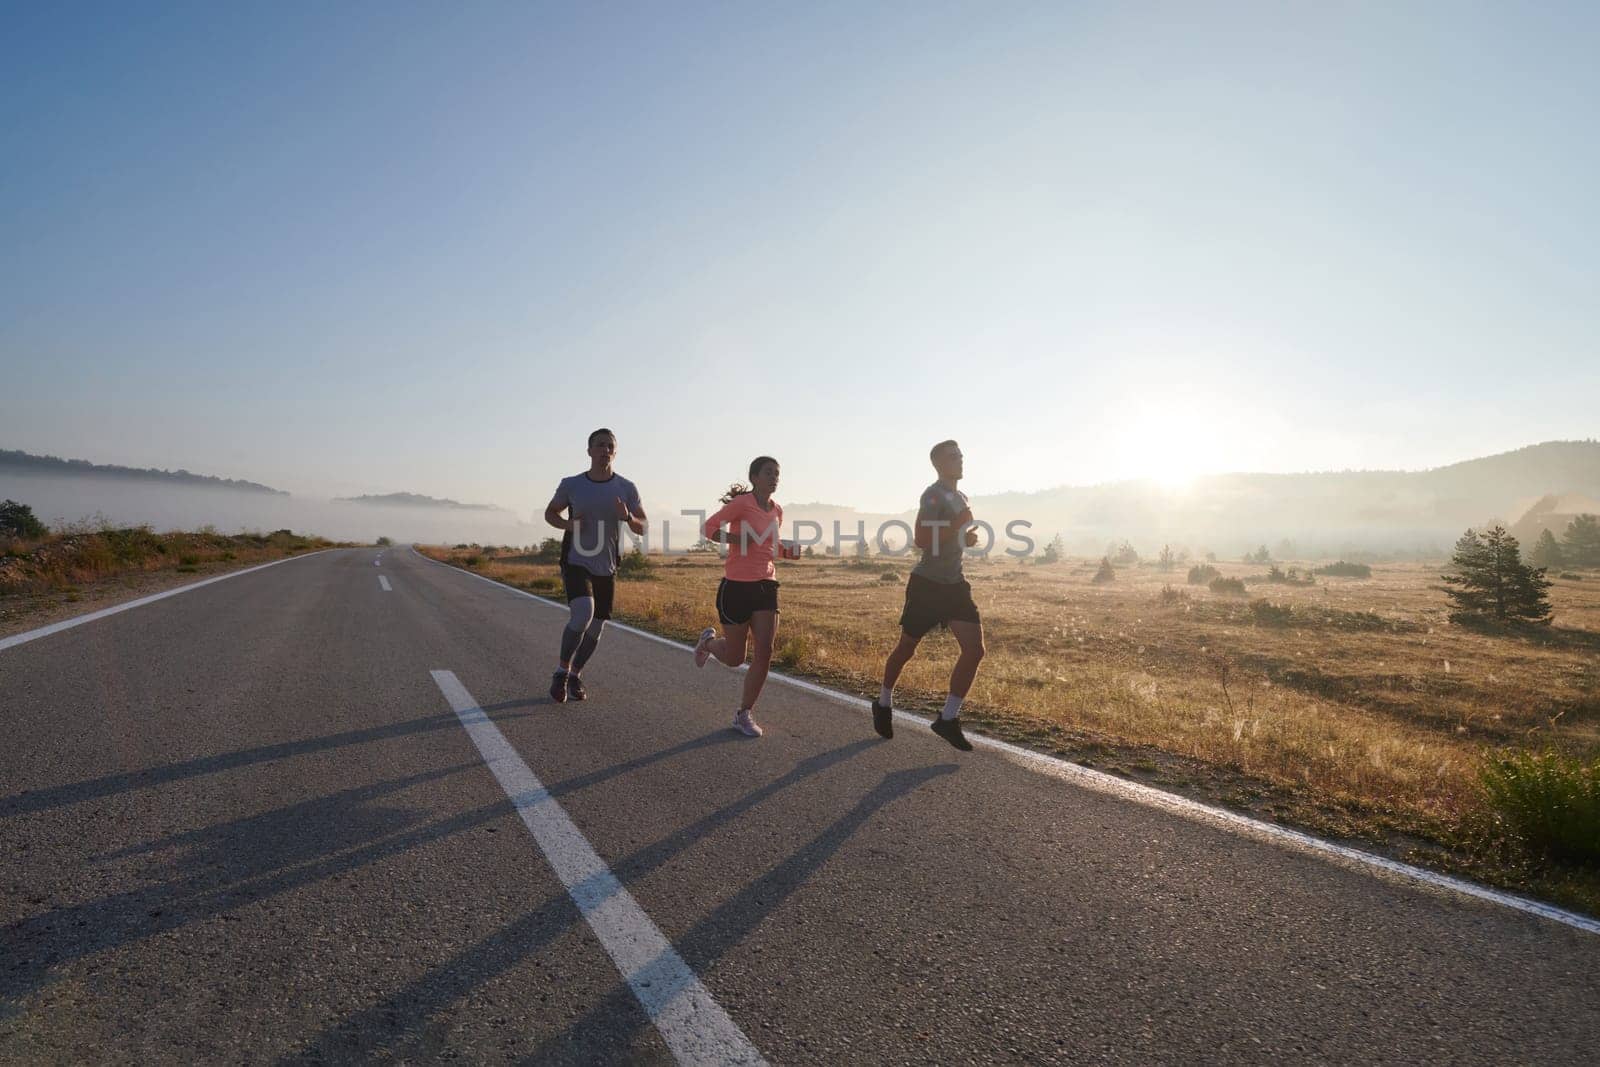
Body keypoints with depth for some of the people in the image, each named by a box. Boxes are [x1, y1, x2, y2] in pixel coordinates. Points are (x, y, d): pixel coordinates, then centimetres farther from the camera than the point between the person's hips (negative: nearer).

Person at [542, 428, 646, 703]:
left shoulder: (627, 488, -4)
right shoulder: (571, 485, -6)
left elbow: (642, 529, -1)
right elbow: (550, 513, 10)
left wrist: (628, 517, -24)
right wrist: (566, 524, -13)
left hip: (606, 569, 3)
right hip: (576, 564, -3)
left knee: (595, 629, 10)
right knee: (582, 615, -25)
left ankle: (575, 675, 35)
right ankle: (562, 671, -2)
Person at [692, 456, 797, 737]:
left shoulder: (777, 510, 9)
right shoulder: (741, 503, -11)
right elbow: (708, 529, -10)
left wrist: (788, 552, 1)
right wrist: (737, 539, -25)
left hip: (766, 587, 5)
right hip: (736, 587, -5)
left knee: (764, 655, -4)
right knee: (734, 658, 5)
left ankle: (744, 714, 12)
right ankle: (708, 641, 40)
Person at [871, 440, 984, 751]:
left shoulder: (961, 497, 15)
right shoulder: (934, 495, -12)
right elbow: (921, 540, -22)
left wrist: (966, 538, 8)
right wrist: (958, 524, -22)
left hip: (954, 584, 7)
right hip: (927, 584, -7)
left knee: (975, 649, -7)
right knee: (906, 649, 8)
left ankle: (948, 718, 4)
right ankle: (883, 704, 31)